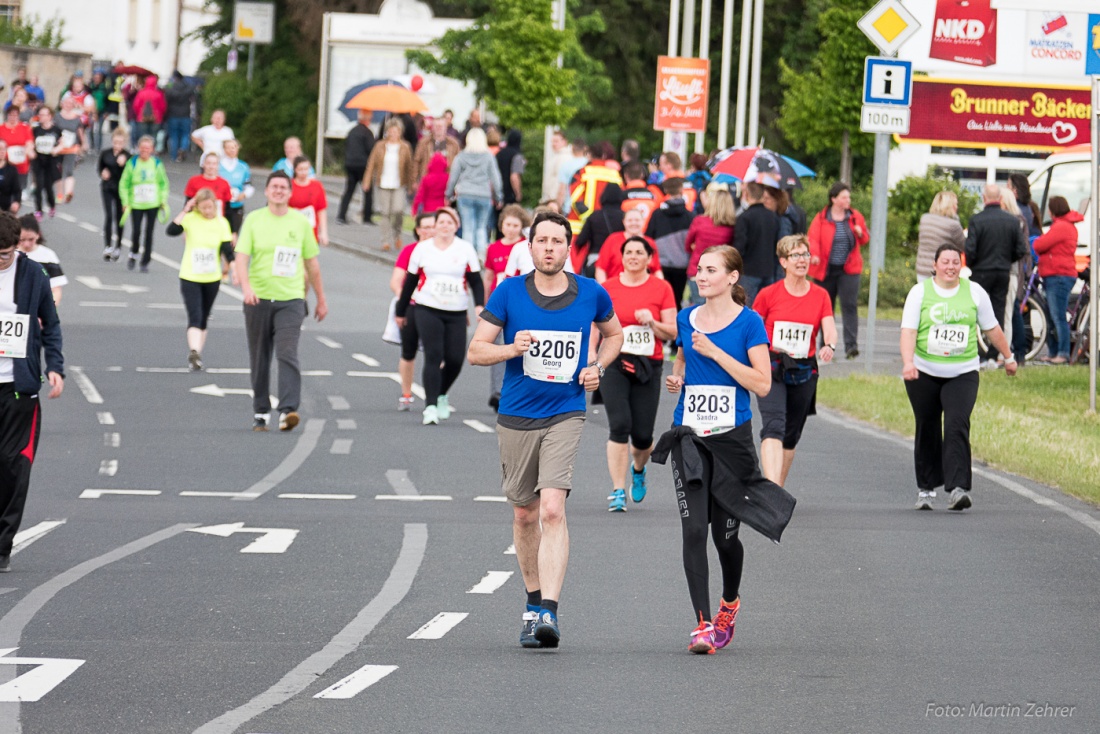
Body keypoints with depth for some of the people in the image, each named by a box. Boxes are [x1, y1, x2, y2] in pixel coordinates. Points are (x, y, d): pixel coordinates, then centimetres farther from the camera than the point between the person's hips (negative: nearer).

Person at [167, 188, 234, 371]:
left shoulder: (222, 223, -1)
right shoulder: (190, 219, -8)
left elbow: (227, 249, -1)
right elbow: (172, 231, -24)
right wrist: (185, 211, -24)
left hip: (212, 278, 3)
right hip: (190, 277, -3)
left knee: (203, 319, 14)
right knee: (195, 317, -17)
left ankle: (196, 356, 24)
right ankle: (194, 352, -30)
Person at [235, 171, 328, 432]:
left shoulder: (300, 222, 7)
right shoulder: (253, 220, 3)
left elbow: (312, 263, 15)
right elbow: (241, 257, -5)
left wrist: (321, 300, 19)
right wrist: (246, 286, -23)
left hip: (291, 300, -1)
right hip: (258, 299, 1)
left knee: (287, 354, -16)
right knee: (259, 359, 7)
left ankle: (288, 410, -23)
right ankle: (260, 412, 18)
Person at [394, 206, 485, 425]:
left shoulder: (465, 249, 5)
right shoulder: (422, 249, 5)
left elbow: (476, 281, 5)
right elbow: (410, 281, 11)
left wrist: (479, 305, -11)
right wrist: (401, 311, 15)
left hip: (457, 314, 1)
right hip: (427, 310, -1)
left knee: (455, 360, -2)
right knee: (433, 357, -13)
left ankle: (441, 394, 27)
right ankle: (430, 406, -13)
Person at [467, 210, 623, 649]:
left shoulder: (592, 295, -1)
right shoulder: (509, 293, -3)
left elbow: (613, 334, 21)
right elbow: (476, 350, -2)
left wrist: (598, 368, 2)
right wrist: (512, 348, -21)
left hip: (565, 416, -2)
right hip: (516, 418, 2)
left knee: (552, 510, -18)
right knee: (524, 515, 12)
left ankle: (549, 613, -24)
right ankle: (534, 603, 30)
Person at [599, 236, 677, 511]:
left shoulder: (661, 288, 3)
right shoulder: (608, 287, 5)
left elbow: (672, 333, 3)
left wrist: (653, 322, -16)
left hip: (648, 366, 0)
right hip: (614, 364, 0)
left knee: (642, 436, 1)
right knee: (619, 425, -15)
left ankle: (638, 469, 37)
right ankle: (618, 492, -8)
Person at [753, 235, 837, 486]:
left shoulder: (821, 296, 5)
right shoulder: (768, 294, -1)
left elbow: (829, 329, -7)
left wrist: (830, 346, -28)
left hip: (804, 372, 3)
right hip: (772, 370, -3)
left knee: (791, 435, 13)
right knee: (773, 428, -21)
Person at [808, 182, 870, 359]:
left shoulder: (856, 217, 6)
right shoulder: (821, 218, -2)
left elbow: (865, 240, 14)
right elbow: (813, 239, -11)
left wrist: (861, 234, -10)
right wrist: (814, 255, -30)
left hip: (848, 269, 0)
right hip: (826, 269, 0)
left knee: (849, 305, -13)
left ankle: (851, 345, -18)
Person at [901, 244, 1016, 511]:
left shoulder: (974, 292, 4)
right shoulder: (920, 292, -1)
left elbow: (992, 329, 15)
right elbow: (908, 330, -10)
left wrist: (1008, 358, 23)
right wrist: (908, 362, -25)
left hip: (962, 374, 0)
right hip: (924, 373, 0)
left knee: (957, 426, -17)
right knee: (927, 430, 8)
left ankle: (957, 489, -23)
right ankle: (926, 488, 23)